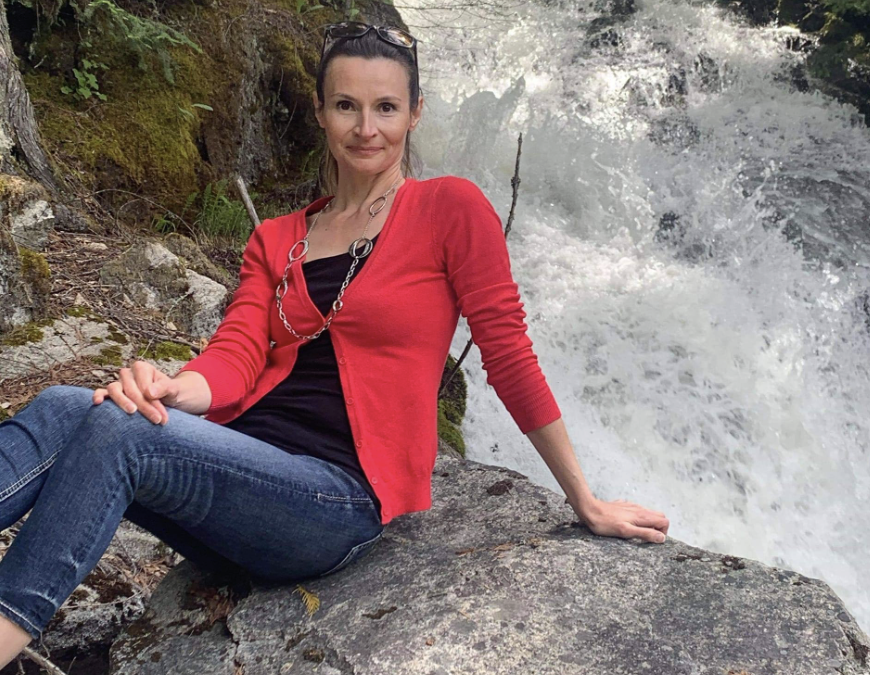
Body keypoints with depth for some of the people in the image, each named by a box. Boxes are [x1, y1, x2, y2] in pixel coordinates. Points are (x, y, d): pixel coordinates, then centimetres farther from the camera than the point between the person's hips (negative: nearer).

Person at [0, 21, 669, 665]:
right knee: (62, 409, -23)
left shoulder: (450, 208, 2)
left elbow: (509, 355, 1)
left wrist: (587, 503, 4)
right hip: (239, 469, 5)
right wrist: (171, 389, -21)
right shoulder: (275, 240, 17)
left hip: (343, 500, -5)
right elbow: (237, 357, 4)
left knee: (113, 431, -28)